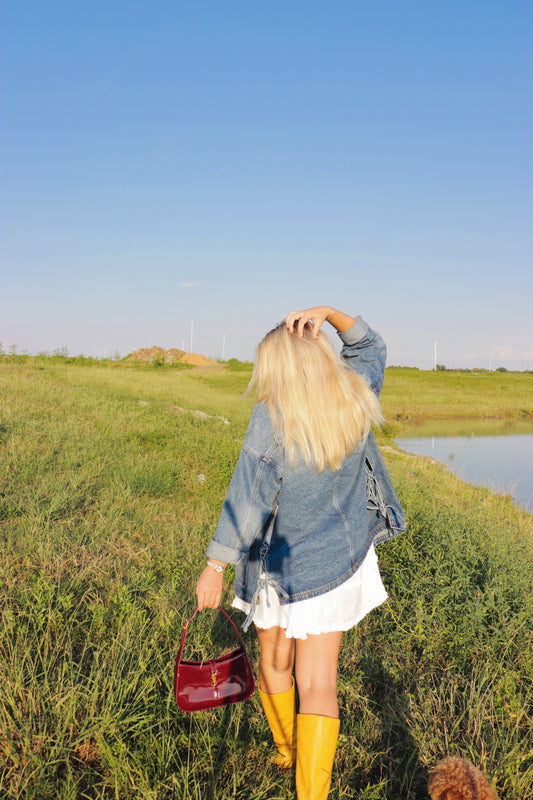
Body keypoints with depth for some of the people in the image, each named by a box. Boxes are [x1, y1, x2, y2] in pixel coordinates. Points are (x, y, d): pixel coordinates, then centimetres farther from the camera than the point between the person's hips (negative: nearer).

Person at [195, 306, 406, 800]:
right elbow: (370, 346, 9)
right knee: (317, 682, 8)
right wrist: (327, 314, -9)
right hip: (338, 561, 3)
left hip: (279, 565, -2)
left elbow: (247, 500, -22)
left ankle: (285, 750, 47)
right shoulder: (356, 403, -10)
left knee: (275, 662, 24)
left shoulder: (272, 420, -23)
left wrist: (215, 565, -14)